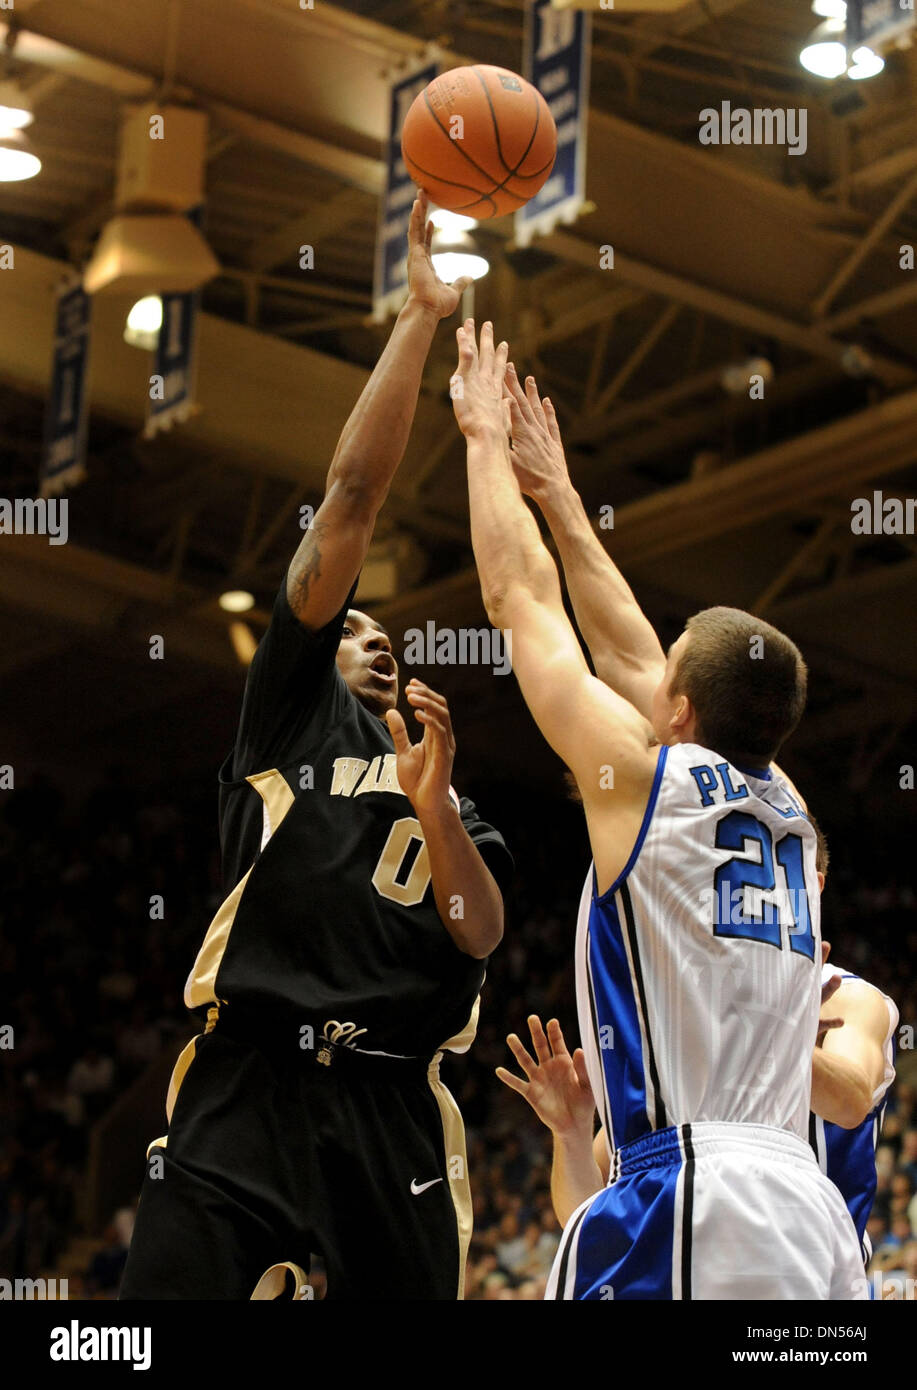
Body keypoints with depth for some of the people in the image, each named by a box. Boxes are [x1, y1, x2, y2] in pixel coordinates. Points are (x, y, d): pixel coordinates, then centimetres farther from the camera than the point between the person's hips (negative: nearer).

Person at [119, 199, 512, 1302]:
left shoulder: (444, 795, 27)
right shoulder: (291, 711, 15)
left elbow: (481, 934, 9)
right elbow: (353, 493, 9)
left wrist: (435, 803, -6)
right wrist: (419, 315, 7)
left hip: (393, 1106, 4)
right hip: (249, 1086, -4)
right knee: (178, 1294, -14)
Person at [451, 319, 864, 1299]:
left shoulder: (646, 774, 1)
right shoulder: (789, 815, 19)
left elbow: (519, 596, 11)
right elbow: (629, 647, 32)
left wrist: (487, 437, 24)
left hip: (690, 1192, -7)